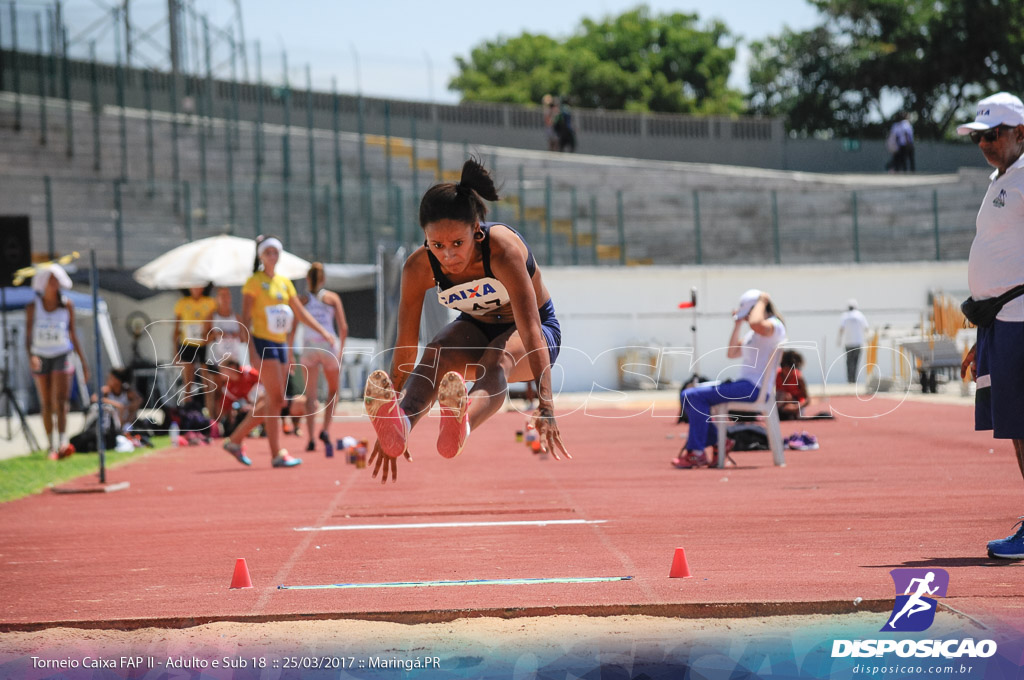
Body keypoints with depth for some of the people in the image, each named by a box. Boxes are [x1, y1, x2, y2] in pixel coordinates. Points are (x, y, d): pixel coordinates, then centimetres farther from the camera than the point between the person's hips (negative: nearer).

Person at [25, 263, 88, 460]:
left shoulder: (67, 305, 3)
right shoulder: (33, 307, 1)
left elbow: (73, 335, 10)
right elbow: (28, 335, -1)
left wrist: (83, 361, 10)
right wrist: (30, 355, -20)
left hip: (62, 355, -1)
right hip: (41, 357, 1)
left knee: (60, 401, -15)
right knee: (46, 404, 6)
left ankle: (63, 442, -26)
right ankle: (50, 445, 14)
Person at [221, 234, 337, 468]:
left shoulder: (284, 282, 14)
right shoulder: (254, 282, -5)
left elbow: (300, 312, 20)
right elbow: (245, 317, -10)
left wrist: (323, 331, 12)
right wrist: (251, 351, -18)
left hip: (280, 344, 8)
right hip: (262, 343, -8)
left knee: (273, 402, 8)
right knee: (275, 400, -11)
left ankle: (235, 440, 17)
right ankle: (277, 455, -9)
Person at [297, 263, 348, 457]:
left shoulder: (302, 300, 6)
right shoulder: (332, 297, 5)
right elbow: (343, 327, -1)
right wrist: (340, 350, 10)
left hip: (309, 347, 0)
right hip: (329, 346, 0)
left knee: (311, 395, 4)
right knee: (333, 390, 18)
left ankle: (311, 439, -5)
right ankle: (326, 430, 0)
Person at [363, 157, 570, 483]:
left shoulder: (502, 249, -34)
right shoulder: (419, 268, -22)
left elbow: (530, 329, -41)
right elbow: (405, 347, -18)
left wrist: (544, 405, -52)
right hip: (477, 328, 4)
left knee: (498, 359, -39)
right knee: (437, 352, -31)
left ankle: (462, 425, -71)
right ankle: (399, 424, -59)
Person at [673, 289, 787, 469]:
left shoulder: (775, 326, -10)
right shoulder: (755, 332, 22)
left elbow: (756, 323, -34)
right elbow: (732, 353, 25)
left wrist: (762, 301, -16)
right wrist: (737, 325, 18)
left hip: (754, 388, -11)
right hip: (743, 384, 11)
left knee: (697, 396, -21)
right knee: (688, 395, 5)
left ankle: (696, 453, -18)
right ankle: (716, 442, 4)